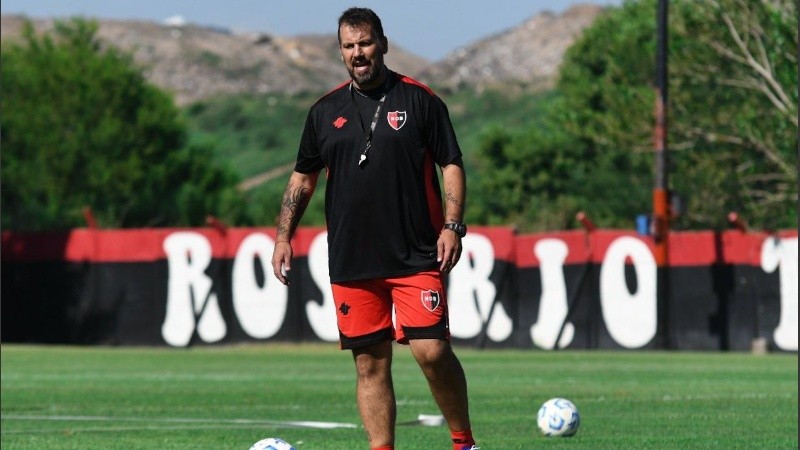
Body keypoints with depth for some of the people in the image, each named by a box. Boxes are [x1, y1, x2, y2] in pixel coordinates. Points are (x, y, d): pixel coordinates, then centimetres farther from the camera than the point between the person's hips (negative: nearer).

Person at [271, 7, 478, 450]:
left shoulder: (419, 100, 2)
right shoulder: (326, 110, 11)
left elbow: (452, 165, 3)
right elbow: (302, 177, 18)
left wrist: (452, 226, -9)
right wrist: (284, 237, 10)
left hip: (416, 257, -3)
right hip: (351, 261, 3)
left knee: (431, 351, -12)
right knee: (370, 363, 3)